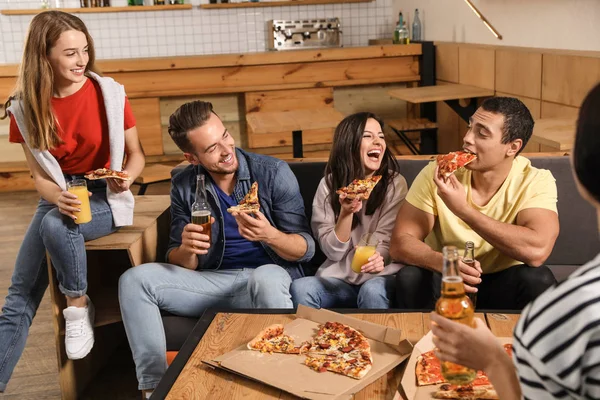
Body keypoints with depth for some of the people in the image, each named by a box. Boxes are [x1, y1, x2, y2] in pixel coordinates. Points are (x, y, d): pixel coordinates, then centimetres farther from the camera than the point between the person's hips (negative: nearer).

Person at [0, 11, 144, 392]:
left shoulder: (110, 93, -10)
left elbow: (137, 154, 0)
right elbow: (39, 175, 0)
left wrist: (126, 178, -23)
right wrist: (59, 198, -22)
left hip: (106, 198, -3)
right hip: (58, 200, 3)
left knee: (55, 225, -36)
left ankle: (79, 306, -10)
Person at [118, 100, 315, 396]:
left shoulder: (274, 173, -7)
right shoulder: (184, 186, 1)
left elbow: (306, 249, -6)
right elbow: (180, 264, 4)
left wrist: (270, 235, -28)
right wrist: (187, 250, -21)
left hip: (271, 277, -3)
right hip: (214, 281, 4)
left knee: (266, 278, -39)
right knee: (133, 280, -13)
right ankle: (154, 385, -11)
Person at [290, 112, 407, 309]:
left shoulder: (395, 184, -3)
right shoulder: (329, 184, 0)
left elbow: (386, 241, -5)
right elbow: (332, 251, -4)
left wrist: (376, 257, -29)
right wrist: (346, 212, -21)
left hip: (381, 274, -1)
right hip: (339, 276, 1)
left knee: (372, 291, -35)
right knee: (300, 288, -27)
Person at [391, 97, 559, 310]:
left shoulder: (536, 182, -16)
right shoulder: (438, 173, -13)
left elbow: (537, 251, -33)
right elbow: (400, 242, -17)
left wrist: (463, 210, -32)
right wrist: (443, 262, -38)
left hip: (503, 285, 0)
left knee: (538, 279, -29)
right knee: (410, 277, -29)